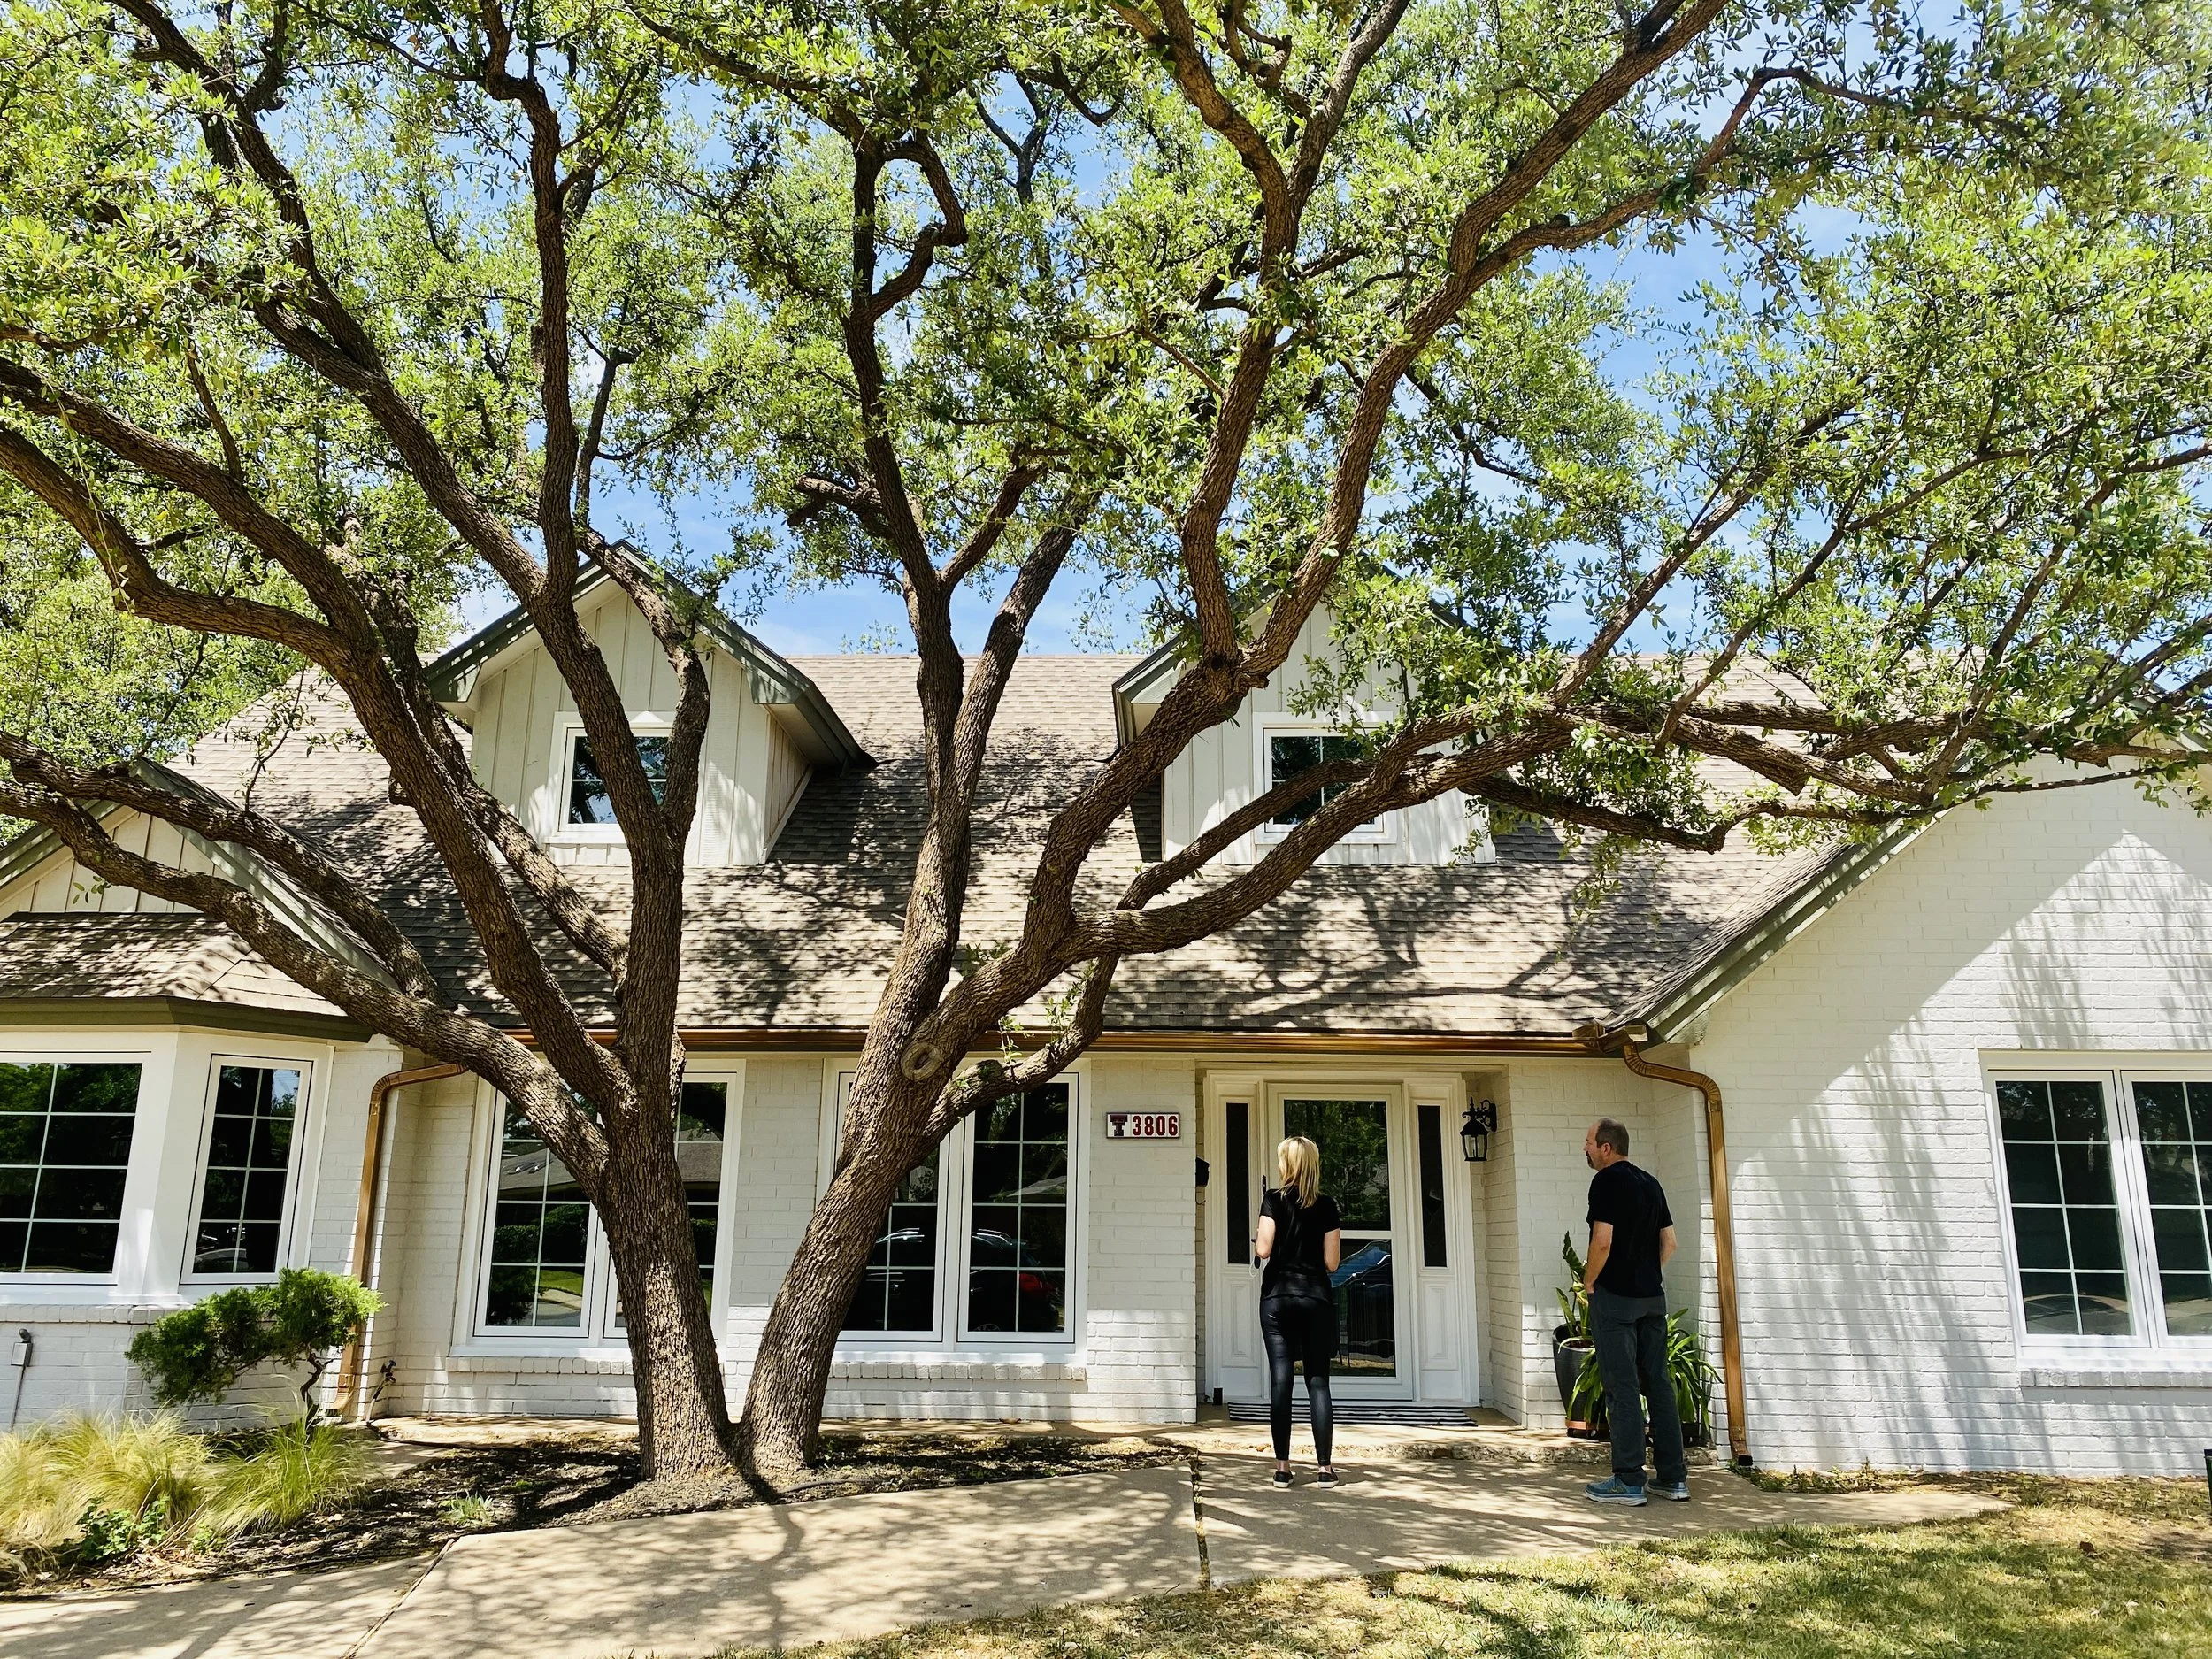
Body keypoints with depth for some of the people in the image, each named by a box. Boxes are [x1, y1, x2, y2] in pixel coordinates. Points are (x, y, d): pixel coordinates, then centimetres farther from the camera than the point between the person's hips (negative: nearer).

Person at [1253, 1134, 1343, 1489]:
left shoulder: (1274, 1199, -3)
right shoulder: (1326, 1205, 2)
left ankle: (1282, 1467, 1)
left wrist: (1256, 1241, 10)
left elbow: (1264, 1249, -11)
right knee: (1318, 1381, 4)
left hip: (1277, 1297, -1)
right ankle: (1325, 1467, 2)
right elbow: (1332, 1262, 0)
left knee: (1280, 1380, 0)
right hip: (1316, 1296, 1)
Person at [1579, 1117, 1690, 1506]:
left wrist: (1589, 1282, -6)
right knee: (1658, 1383, 11)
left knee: (1622, 1388, -3)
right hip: (1652, 1297, 8)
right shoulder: (1650, 1183, 12)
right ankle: (1674, 1478, 14)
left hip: (1615, 1298, -7)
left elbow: (1603, 1241, -19)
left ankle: (1628, 1482, 0)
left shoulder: (1607, 1181, -12)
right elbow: (1669, 1242, 14)